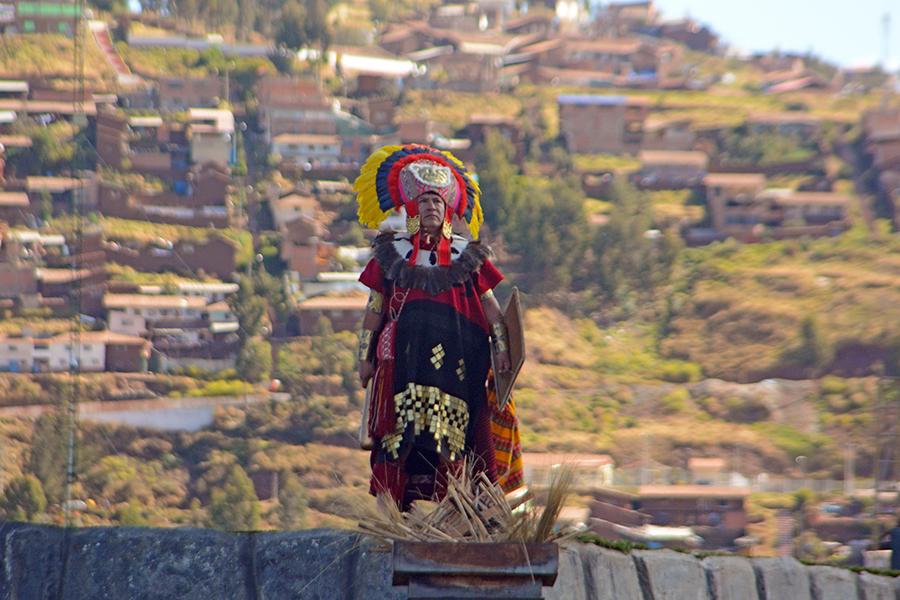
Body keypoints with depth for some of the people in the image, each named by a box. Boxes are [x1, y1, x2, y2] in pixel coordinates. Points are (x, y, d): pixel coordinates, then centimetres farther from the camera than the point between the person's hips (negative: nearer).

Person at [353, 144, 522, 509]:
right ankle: (394, 503, -7)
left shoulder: (466, 253, 15)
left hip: (457, 352, 0)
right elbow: (375, 306, 12)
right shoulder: (392, 252, 14)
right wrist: (365, 355, 7)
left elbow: (488, 301, 12)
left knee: (455, 428, -5)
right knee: (402, 423, -7)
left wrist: (501, 346, 2)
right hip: (405, 350, 0)